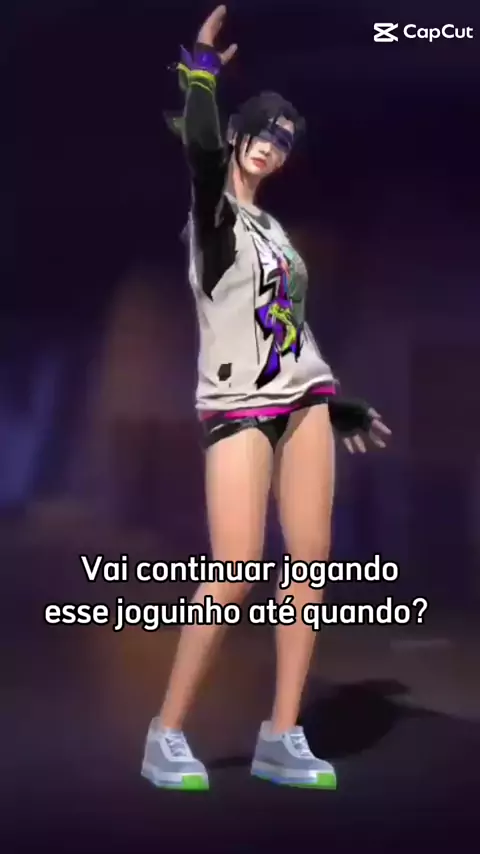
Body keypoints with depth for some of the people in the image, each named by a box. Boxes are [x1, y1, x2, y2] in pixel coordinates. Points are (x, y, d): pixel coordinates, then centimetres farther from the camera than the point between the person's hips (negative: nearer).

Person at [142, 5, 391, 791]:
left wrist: (343, 406, 22)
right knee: (234, 576, -14)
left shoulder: (273, 225, 19)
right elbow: (201, 147, -23)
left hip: (304, 404, 7)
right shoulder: (211, 209, 1)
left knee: (310, 564, -1)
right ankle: (167, 734, 2)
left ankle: (281, 738, 6)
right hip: (238, 410, -7)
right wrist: (202, 67, -18)